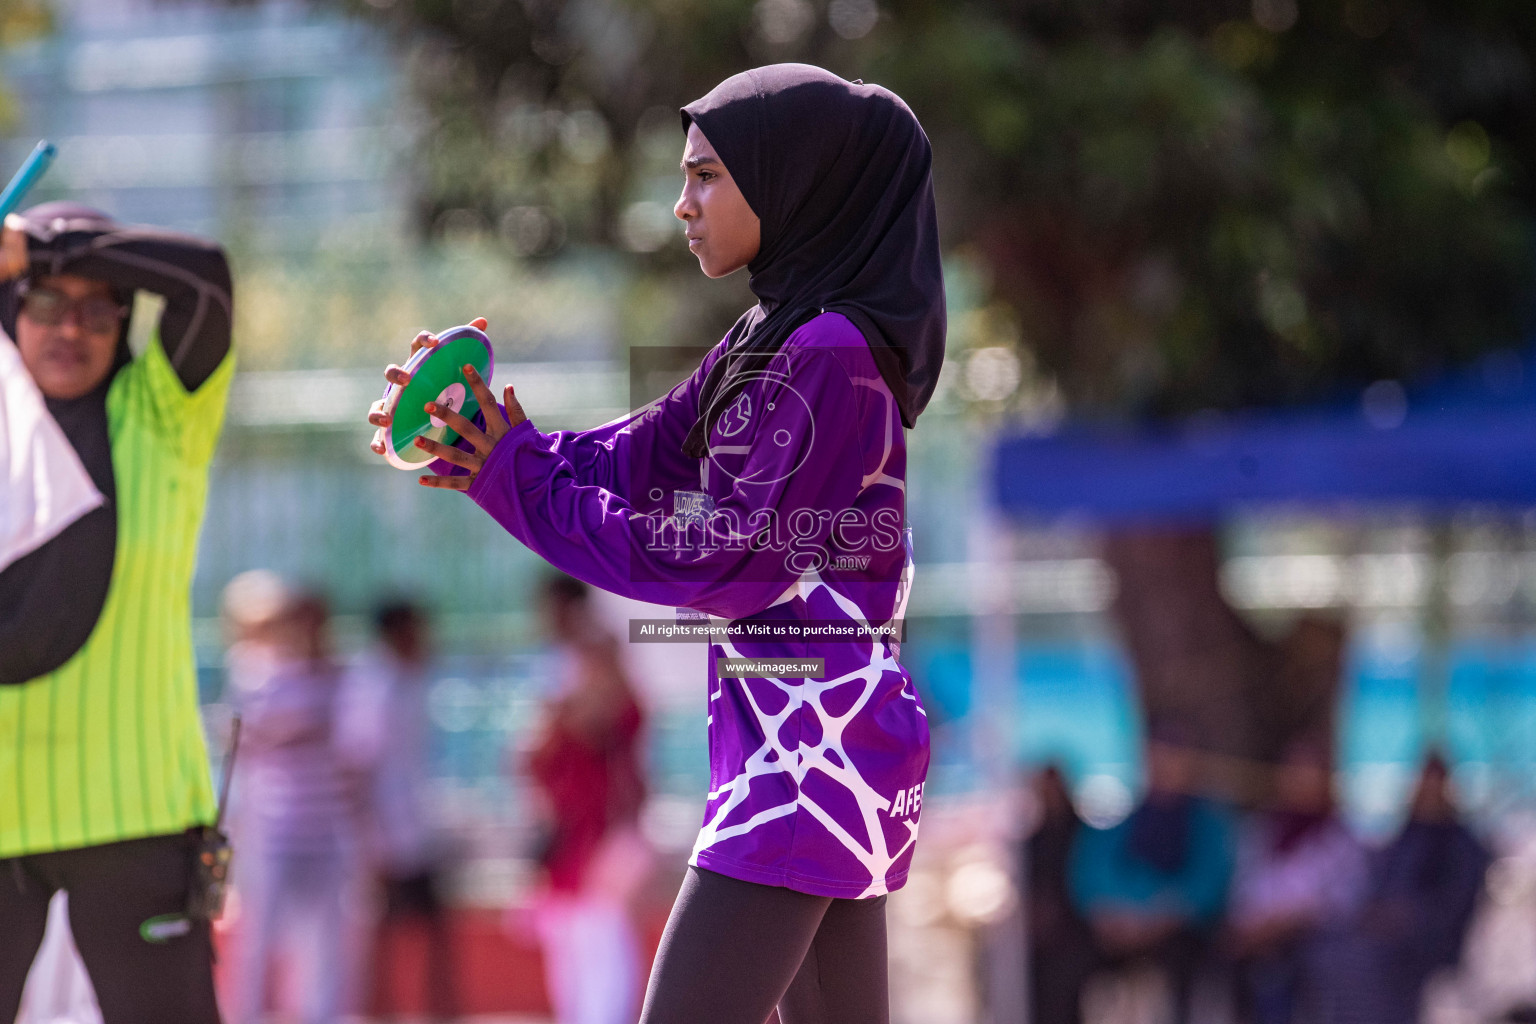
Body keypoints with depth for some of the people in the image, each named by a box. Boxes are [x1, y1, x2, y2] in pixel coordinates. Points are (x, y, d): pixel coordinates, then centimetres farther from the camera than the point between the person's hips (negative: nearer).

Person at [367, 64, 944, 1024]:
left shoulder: (833, 354, -15)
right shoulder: (773, 342, 15)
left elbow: (732, 557, -17)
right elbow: (641, 459, 8)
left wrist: (521, 486, -13)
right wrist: (505, 448, -8)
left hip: (809, 739, -10)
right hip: (826, 730, 10)